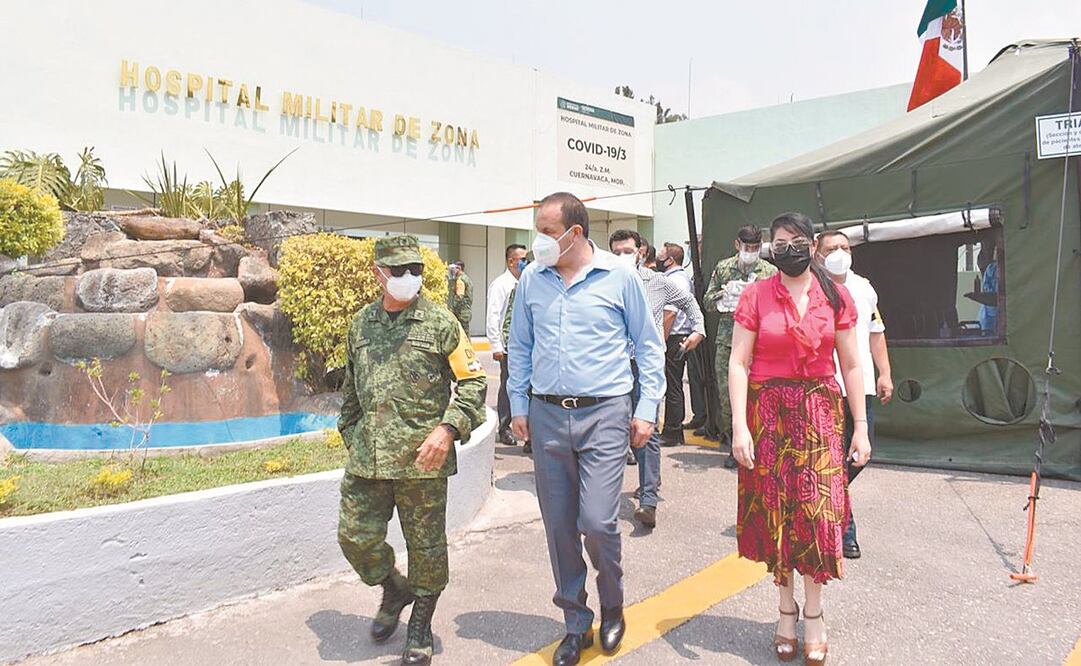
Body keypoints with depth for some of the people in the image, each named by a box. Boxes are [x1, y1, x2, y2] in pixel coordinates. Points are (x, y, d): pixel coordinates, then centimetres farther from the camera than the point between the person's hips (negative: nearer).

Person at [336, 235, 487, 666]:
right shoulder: (361, 324, 10)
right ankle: (394, 590, 36)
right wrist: (351, 436, 17)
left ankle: (421, 624, 29)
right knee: (355, 537, 6)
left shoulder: (440, 322, -3)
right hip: (367, 458, 4)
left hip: (421, 457, -4)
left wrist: (448, 428, -16)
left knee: (426, 545, 7)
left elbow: (473, 382, -5)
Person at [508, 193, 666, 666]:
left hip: (604, 414, -3)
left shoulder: (619, 277, -3)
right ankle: (576, 623, 25)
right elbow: (520, 348, 14)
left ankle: (612, 606, 22)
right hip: (547, 416, 4)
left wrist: (647, 409, -1)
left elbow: (648, 346, 4)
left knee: (597, 522, -9)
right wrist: (519, 406, 10)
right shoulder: (532, 279, 6)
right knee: (559, 526, 7)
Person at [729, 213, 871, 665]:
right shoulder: (755, 296, -2)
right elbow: (738, 363, -5)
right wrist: (739, 426, -13)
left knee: (817, 510, -2)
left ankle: (813, 614, 16)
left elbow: (851, 366, 5)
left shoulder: (835, 297, 3)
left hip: (820, 414, 1)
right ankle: (787, 608, 23)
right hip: (768, 412, 0)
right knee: (774, 510, 6)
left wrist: (861, 427, 2)